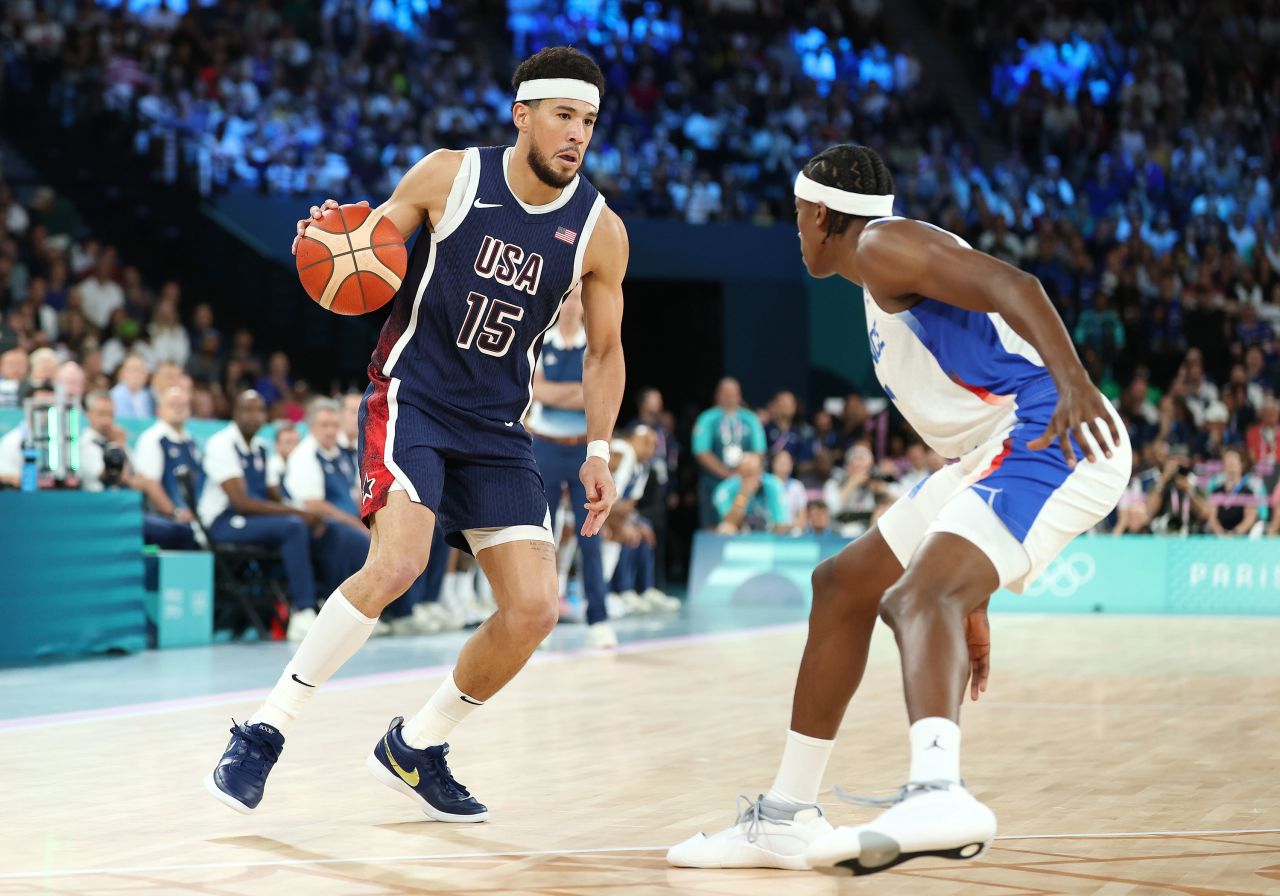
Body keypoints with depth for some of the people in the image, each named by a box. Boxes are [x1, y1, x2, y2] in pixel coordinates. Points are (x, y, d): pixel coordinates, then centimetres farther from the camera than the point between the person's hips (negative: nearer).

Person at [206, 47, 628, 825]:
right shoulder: (449, 176, -8)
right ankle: (264, 733, -15)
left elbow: (605, 350, 10)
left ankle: (415, 749, 16)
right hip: (411, 399, -4)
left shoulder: (600, 231, -2)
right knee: (397, 563, -28)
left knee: (536, 608, -6)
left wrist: (599, 452, 2)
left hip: (496, 427, 4)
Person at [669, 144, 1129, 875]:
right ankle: (786, 819, 23)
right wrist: (969, 606, 29)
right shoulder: (886, 289, 28)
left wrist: (1072, 379, -39)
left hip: (1050, 438, -10)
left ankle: (938, 793, -58)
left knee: (918, 596, -32)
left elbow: (1010, 285, -21)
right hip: (993, 455, 10)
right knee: (843, 586, 17)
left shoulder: (884, 244, -3)